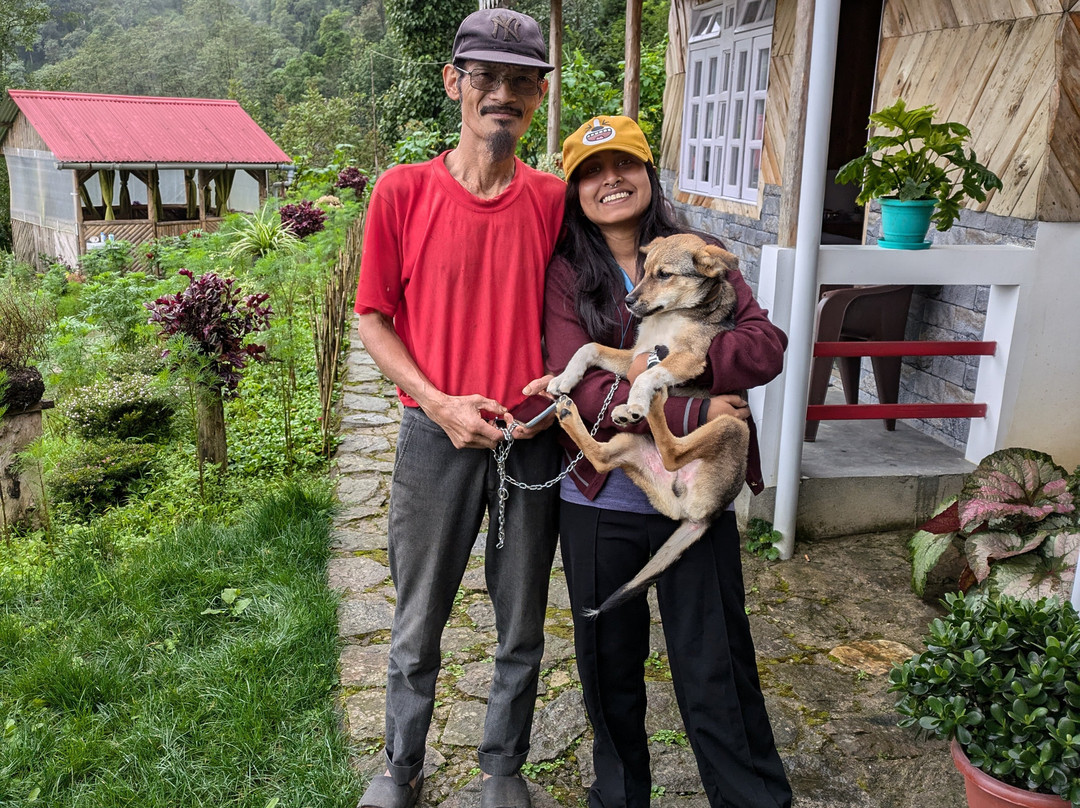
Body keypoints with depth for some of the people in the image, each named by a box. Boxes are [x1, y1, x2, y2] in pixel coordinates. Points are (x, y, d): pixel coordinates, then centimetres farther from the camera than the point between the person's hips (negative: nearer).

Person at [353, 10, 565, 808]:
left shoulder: (554, 200, 0)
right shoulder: (403, 191, -5)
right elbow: (374, 318, -1)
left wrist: (555, 399, -7)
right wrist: (439, 404, -12)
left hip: (532, 442, 2)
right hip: (437, 439, -1)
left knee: (522, 632, 15)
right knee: (417, 629, 14)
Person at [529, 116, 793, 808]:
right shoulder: (567, 275, -1)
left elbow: (767, 346, -10)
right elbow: (580, 386, -14)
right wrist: (690, 413, -21)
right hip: (602, 500, 1)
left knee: (717, 672, 6)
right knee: (610, 665, 17)